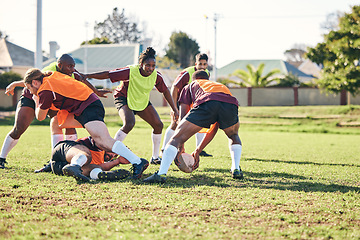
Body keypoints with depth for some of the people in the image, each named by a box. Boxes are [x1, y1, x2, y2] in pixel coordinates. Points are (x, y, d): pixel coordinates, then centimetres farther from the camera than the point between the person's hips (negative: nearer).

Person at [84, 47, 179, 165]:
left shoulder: (156, 76, -16)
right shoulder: (130, 71, -30)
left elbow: (165, 91, 0)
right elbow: (107, 74, -30)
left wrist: (174, 110, 2)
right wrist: (86, 76, -37)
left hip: (143, 102, 6)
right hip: (124, 99, -5)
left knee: (158, 125, -6)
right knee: (129, 124, -31)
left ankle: (155, 157, 11)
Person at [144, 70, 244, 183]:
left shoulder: (189, 86, 38)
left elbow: (183, 117, 28)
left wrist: (180, 147, 34)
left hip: (206, 103, -3)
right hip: (230, 104, 3)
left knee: (176, 138, 6)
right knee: (233, 136, 35)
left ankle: (161, 173, -11)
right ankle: (236, 170, 18)